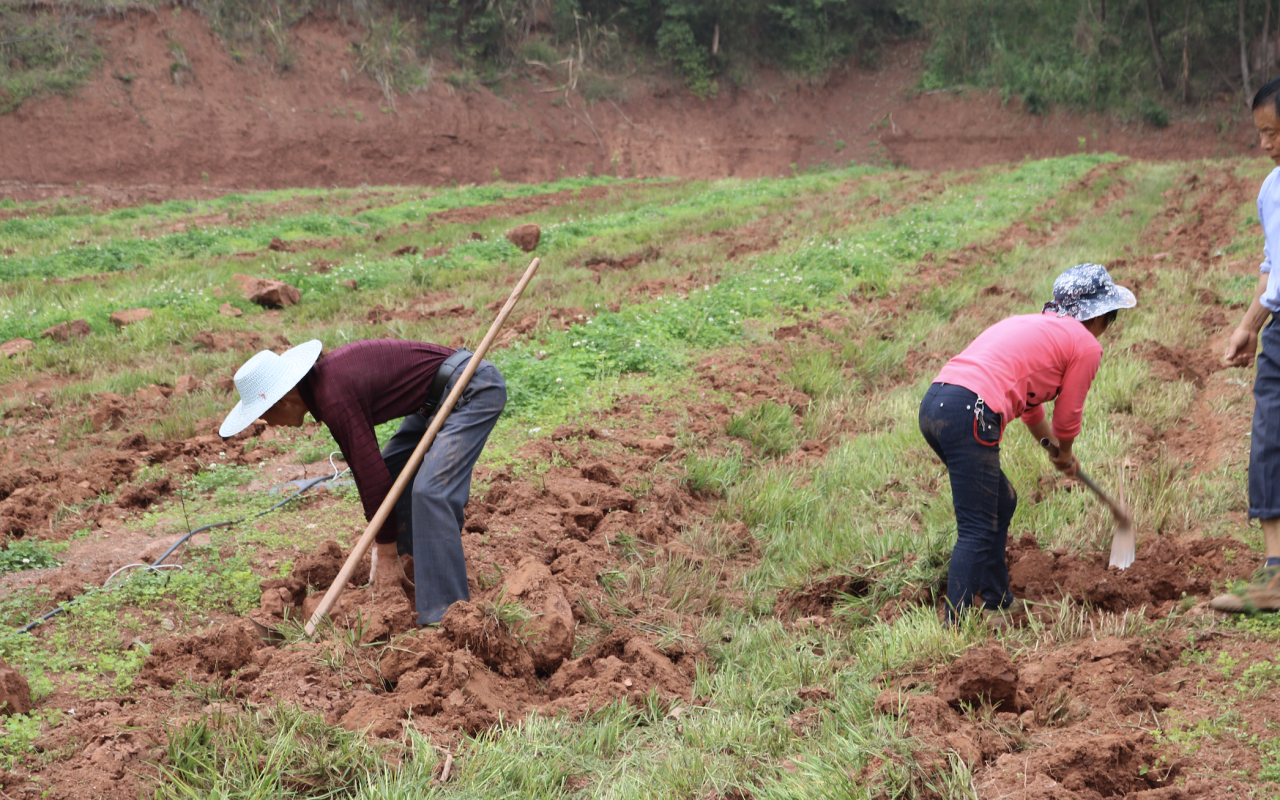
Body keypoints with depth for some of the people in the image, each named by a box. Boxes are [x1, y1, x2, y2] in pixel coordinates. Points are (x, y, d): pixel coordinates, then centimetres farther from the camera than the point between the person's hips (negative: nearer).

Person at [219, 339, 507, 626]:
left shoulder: (335, 399, -23)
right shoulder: (321, 383, 7)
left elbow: (372, 475, -21)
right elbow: (364, 464, 14)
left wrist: (387, 556, -12)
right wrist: (380, 544, 16)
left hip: (475, 390, -11)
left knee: (430, 490, -20)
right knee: (393, 469, 18)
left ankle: (447, 613, -19)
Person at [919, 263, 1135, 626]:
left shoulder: (1034, 325, 30)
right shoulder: (1086, 346, 5)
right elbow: (1067, 418, 13)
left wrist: (1056, 450, 55)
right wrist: (1064, 455, 34)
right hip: (969, 415, -9)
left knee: (1001, 503, 25)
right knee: (978, 531, -4)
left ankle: (997, 603, 36)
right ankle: (954, 627, -7)